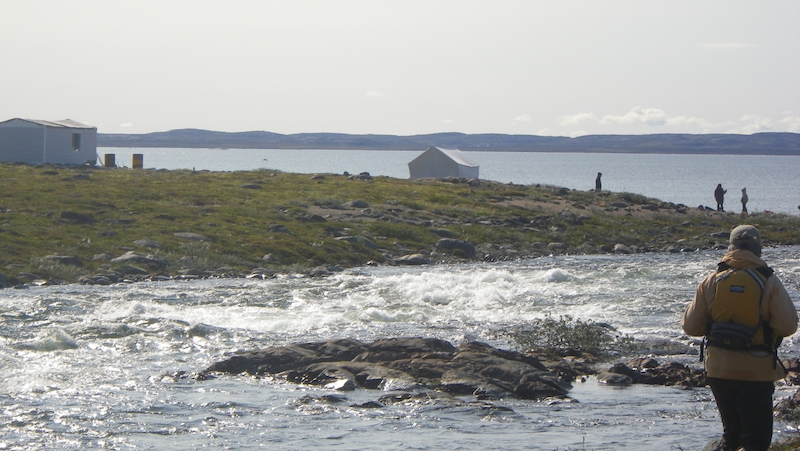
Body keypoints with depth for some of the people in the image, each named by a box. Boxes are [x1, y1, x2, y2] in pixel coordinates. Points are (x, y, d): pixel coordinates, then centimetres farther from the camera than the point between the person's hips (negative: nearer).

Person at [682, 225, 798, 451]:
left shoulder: (711, 282, -2)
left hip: (718, 371, 4)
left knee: (732, 432, 20)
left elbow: (690, 326, 1)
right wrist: (764, 325, 7)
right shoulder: (769, 282, -10)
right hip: (756, 372, -4)